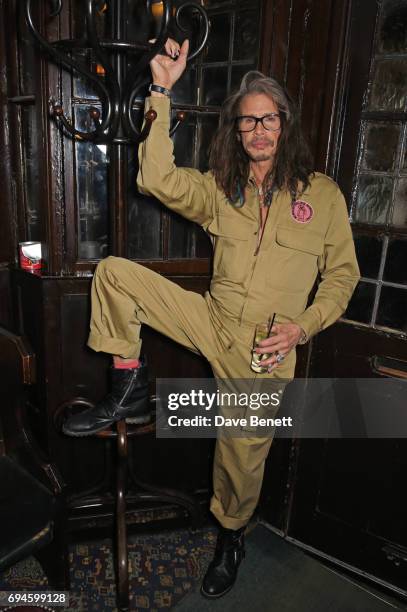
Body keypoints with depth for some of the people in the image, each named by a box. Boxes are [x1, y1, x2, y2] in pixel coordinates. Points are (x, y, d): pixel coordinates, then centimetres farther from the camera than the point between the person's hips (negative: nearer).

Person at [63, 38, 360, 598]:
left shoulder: (323, 193, 3)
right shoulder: (219, 189, 8)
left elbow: (342, 274, 5)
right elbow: (157, 179, -9)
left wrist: (302, 326, -9)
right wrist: (162, 92, -12)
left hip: (266, 351, -2)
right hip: (211, 320, 3)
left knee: (242, 457, 3)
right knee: (113, 272, -11)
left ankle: (231, 536, 39)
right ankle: (129, 392, -2)